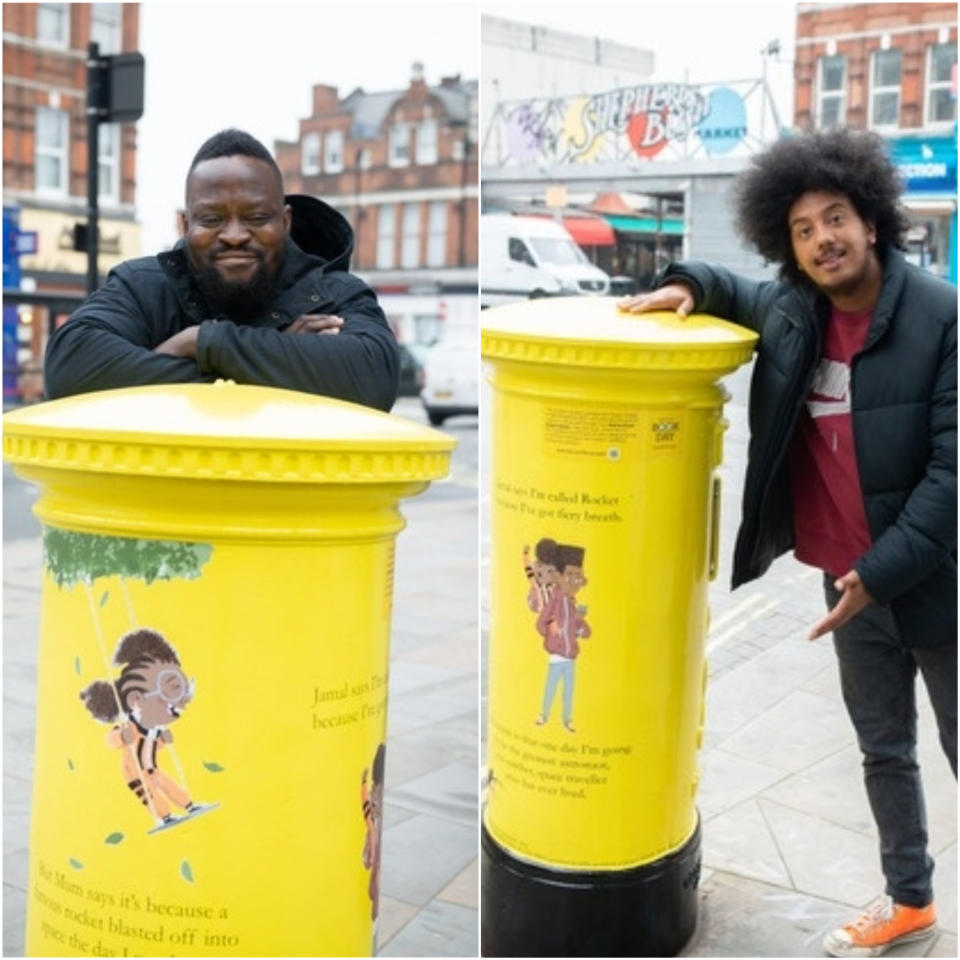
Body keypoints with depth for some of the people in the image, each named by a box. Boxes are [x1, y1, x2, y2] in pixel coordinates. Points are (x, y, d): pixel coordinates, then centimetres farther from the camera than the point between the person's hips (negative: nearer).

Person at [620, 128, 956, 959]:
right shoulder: (790, 311, 0)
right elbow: (731, 293, 23)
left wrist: (883, 569, -20)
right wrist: (687, 286, 1)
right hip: (849, 579, 5)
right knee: (883, 750, 19)